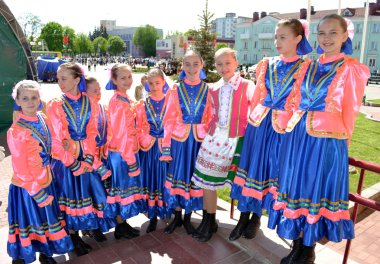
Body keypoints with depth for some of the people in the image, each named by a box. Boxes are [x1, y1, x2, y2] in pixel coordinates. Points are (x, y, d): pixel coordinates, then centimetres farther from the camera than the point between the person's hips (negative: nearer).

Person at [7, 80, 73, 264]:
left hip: (46, 181, 6)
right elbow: (21, 168, -18)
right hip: (27, 187, -6)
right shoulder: (16, 131, -21)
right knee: (28, 224, 10)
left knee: (47, 221, 19)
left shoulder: (42, 118, -2)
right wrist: (38, 194, -14)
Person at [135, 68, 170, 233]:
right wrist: (147, 141, -6)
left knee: (166, 180, 5)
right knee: (150, 180, 7)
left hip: (167, 147, -1)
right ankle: (153, 217, 20)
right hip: (149, 149, 2)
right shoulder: (142, 105, 4)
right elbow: (138, 128, 4)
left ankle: (168, 214, 21)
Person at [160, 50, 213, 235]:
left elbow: (210, 119, 3)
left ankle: (187, 217, 26)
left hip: (199, 140, 0)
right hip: (179, 139, 0)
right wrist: (166, 145, -6)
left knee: (194, 177, 9)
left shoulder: (207, 90, 2)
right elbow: (169, 119, -1)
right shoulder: (176, 89, 1)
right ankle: (177, 216, 25)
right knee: (177, 175, 7)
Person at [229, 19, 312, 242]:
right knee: (252, 165, 4)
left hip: (284, 127, -3)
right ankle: (244, 216, 18)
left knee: (271, 168, 4)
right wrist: (255, 117, 3)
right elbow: (258, 95, 10)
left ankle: (256, 217, 22)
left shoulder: (305, 67, -1)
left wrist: (289, 122, -8)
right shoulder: (267, 64, 9)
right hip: (260, 123, 3)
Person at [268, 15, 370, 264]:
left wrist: (342, 139, 4)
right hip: (298, 136, 5)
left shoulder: (351, 68, -3)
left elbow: (350, 110, 0)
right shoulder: (309, 67, 11)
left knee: (318, 190, 6)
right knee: (297, 186, 10)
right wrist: (292, 125, 7)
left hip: (327, 139, -5)